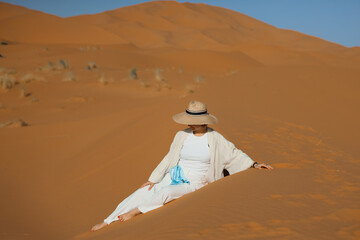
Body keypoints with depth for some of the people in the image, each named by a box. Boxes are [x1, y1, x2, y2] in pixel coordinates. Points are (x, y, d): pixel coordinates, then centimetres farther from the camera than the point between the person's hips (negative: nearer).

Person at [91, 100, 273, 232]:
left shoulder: (215, 139, -4)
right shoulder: (182, 136, 4)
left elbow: (234, 155, 4)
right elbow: (170, 158, 9)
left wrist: (254, 165, -6)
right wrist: (153, 179, 7)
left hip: (195, 184, -3)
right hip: (175, 177, 3)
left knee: (166, 193, -33)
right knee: (142, 193, -14)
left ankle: (134, 212, -19)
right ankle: (106, 223, -11)